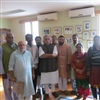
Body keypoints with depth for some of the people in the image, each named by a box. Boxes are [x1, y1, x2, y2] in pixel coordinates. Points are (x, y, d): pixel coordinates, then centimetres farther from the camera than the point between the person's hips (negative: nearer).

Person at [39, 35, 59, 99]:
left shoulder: (54, 46, 4)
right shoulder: (41, 47, 2)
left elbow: (55, 55, -11)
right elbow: (41, 55, -14)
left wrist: (46, 55, -13)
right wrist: (51, 54, -14)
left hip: (53, 66, 1)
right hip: (44, 66, -1)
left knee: (53, 80, 12)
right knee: (45, 80, 6)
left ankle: (53, 91, 31)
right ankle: (46, 93, 21)